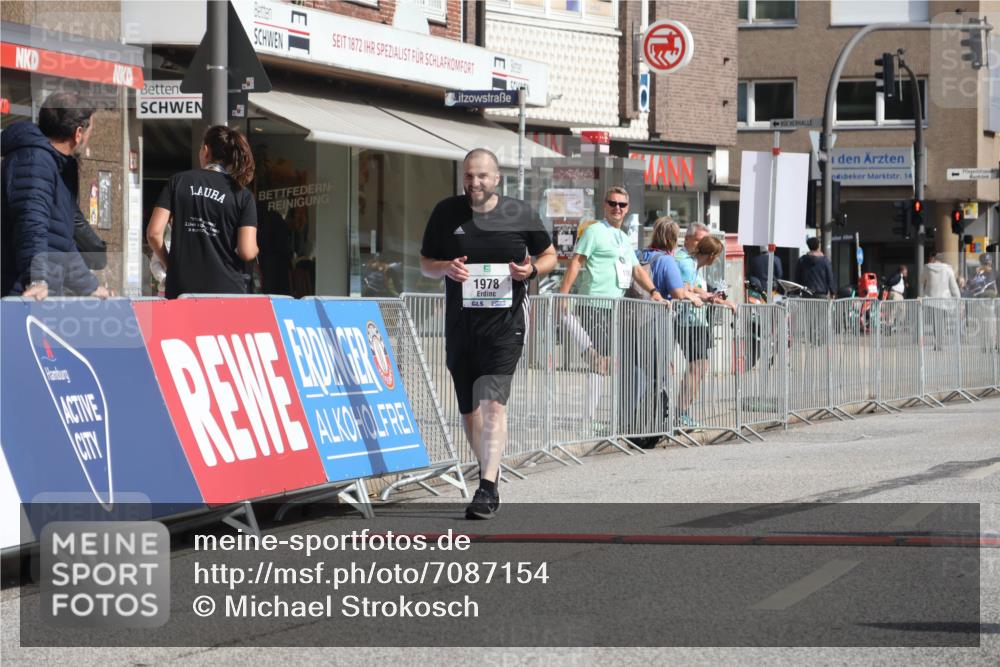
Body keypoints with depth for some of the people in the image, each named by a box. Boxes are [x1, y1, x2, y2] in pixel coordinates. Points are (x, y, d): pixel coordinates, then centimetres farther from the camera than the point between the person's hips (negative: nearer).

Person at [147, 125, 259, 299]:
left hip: (182, 289, 1)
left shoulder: (179, 181, 4)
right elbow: (247, 252, -7)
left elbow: (154, 233, -1)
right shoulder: (242, 195, 1)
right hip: (227, 289, -1)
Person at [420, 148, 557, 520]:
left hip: (504, 322, -3)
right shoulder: (446, 213, 5)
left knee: (492, 402, -17)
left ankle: (487, 489, -22)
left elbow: (549, 255, 13)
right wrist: (445, 268, -10)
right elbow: (425, 264, 13)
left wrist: (532, 270, -9)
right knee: (469, 408, 12)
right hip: (460, 322, 3)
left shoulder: (519, 214, 1)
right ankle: (489, 472, 31)